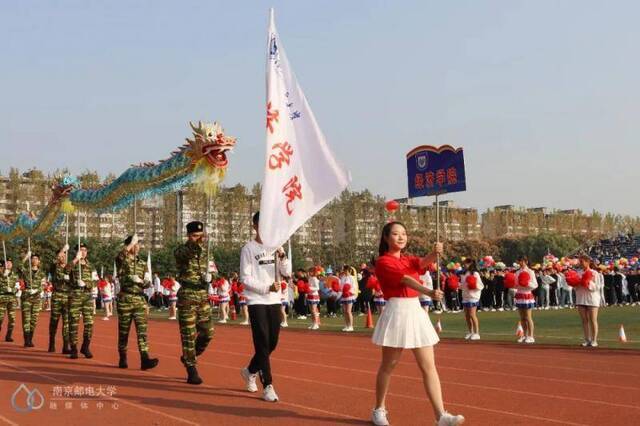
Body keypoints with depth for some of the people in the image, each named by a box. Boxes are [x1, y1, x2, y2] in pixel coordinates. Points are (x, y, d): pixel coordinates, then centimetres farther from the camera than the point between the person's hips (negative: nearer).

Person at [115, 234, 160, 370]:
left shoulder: (143, 263, 15)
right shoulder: (122, 260, 1)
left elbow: (147, 282, 14)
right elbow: (122, 254, -25)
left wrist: (147, 282, -9)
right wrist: (132, 242, -18)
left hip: (140, 299, 3)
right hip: (125, 299, -3)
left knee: (142, 329, -8)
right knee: (123, 330, 4)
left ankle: (144, 359, -16)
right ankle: (123, 359, 16)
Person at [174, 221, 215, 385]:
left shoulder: (203, 253, 12)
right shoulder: (181, 251, -7)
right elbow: (188, 253, -31)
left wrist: (209, 277, -2)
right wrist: (198, 242, -51)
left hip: (203, 296, 6)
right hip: (187, 297, -6)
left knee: (207, 332, 5)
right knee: (189, 335, -3)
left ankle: (188, 357, 28)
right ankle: (191, 371, 4)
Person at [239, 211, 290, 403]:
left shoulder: (276, 247, 11)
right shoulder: (248, 249, -5)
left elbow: (287, 272, 4)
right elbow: (245, 278, -9)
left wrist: (281, 256, -12)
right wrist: (267, 288, -17)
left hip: (275, 301, 5)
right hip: (257, 301, -5)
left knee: (272, 343, 10)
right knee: (262, 343, -6)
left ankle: (250, 371, 33)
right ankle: (268, 386, -2)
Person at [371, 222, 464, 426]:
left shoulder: (409, 260, 16)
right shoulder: (383, 262, -5)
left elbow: (424, 262, -7)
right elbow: (405, 279, -22)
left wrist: (435, 253, -30)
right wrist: (429, 292, -36)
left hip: (417, 312, 6)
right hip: (397, 312, -6)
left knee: (429, 366, -1)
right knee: (388, 365, 5)